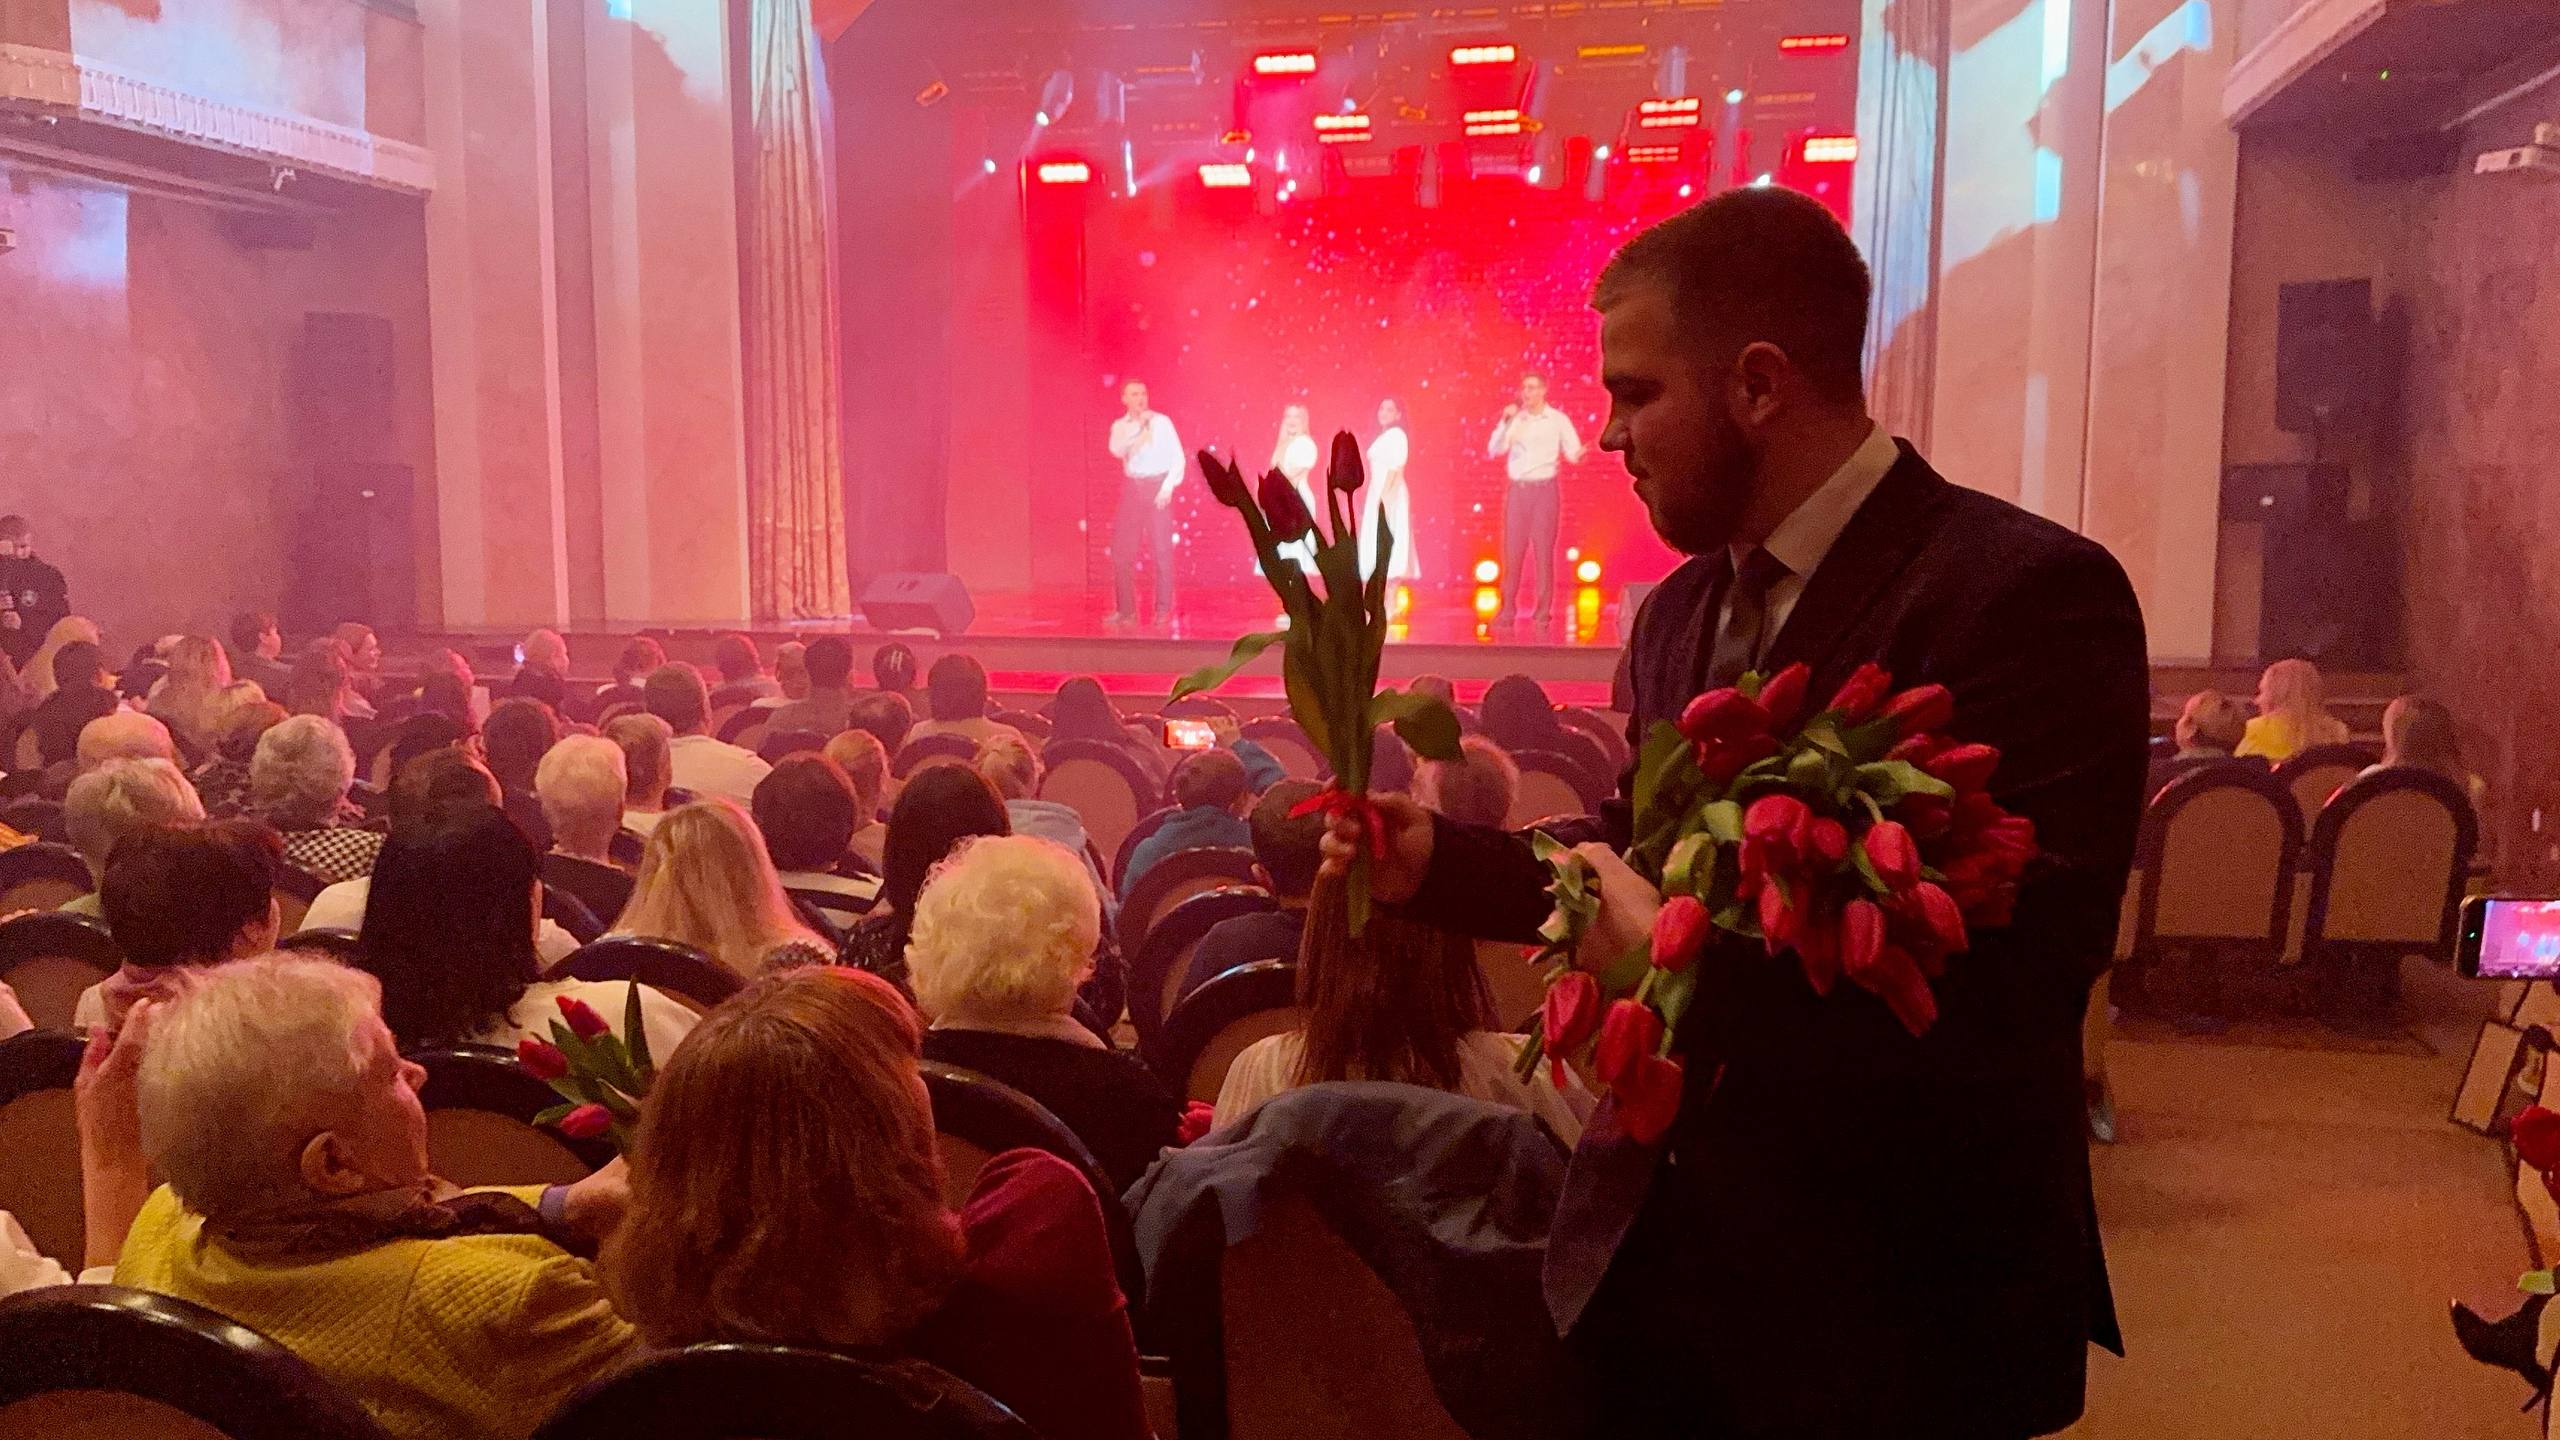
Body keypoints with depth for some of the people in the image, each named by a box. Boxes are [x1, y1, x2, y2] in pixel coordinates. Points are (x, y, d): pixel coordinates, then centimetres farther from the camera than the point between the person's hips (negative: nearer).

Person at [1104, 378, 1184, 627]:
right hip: (1131, 488, 3)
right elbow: (1117, 450, -11)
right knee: (1122, 551, 1)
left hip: (1157, 487, -3)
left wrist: (1168, 486, -10)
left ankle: (1164, 610, 1)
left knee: (1161, 549, -4)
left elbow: (1178, 457, 0)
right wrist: (1138, 425, -16)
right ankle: (1125, 610, 8)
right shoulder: (1120, 426, 9)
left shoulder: (1161, 422, 2)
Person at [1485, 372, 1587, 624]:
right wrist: (1505, 422, -11)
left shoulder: (1558, 420, 2)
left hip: (1544, 490, -2)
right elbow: (1494, 450, 1)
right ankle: (1508, 608, 5)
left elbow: (1572, 454, -1)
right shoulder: (1515, 419, 9)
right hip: (1517, 490, 2)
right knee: (1512, 550, 1)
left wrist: (1578, 454, -25)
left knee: (1544, 551, -2)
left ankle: (1544, 610, 1)